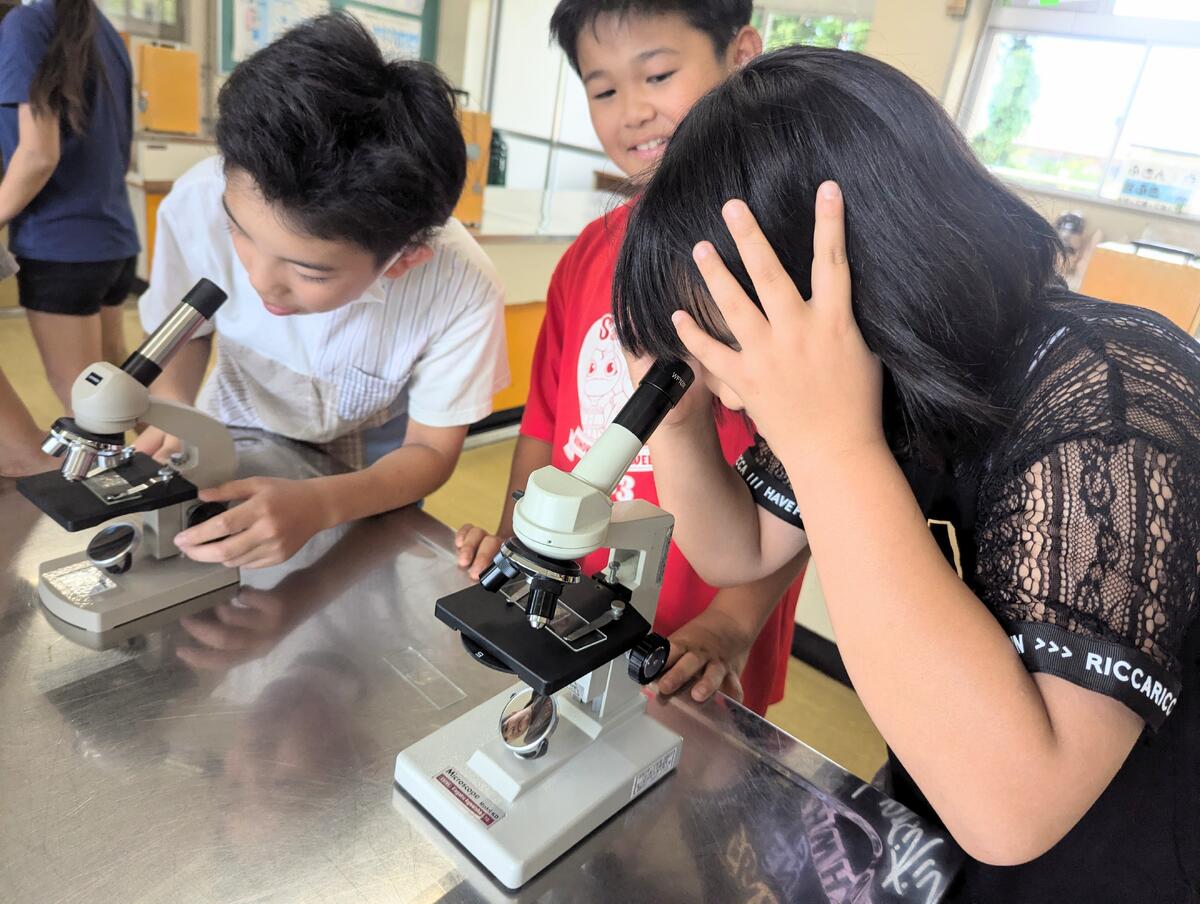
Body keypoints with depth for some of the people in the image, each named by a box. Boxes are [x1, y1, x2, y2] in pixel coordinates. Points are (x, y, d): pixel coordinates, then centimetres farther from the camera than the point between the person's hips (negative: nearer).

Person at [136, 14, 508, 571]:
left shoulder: (462, 290, -34)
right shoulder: (199, 204, -28)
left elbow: (431, 450, -19)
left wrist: (319, 505, -36)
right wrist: (170, 406, -26)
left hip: (370, 475, 0)